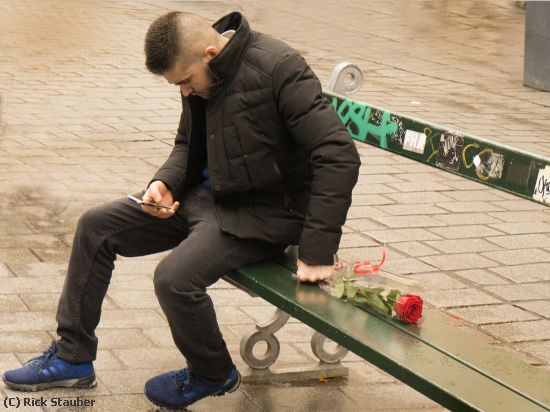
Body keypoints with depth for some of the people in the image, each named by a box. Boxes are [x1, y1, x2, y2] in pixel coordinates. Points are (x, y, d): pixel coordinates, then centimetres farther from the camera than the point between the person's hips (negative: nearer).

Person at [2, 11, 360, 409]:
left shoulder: (280, 69, -24)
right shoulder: (200, 74, 0)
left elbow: (340, 156, -26)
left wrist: (316, 253, -27)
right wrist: (165, 183, -7)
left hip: (261, 211, -8)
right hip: (205, 193, 8)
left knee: (175, 276, -28)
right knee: (95, 227, 4)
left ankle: (214, 375, 3)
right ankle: (72, 357, 16)